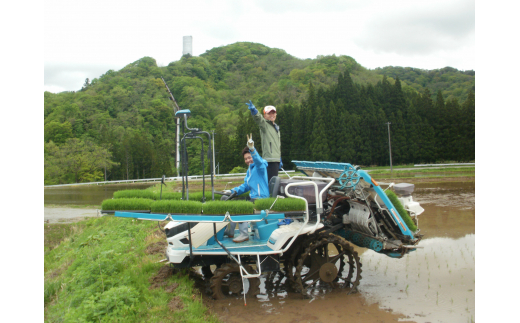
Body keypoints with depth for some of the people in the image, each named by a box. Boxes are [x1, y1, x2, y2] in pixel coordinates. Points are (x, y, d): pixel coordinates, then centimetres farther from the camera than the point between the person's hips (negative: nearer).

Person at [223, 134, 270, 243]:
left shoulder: (260, 166, -8)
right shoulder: (250, 169, 18)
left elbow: (258, 160, -33)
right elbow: (246, 186, 23)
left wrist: (252, 149, -52)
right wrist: (232, 191, 13)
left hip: (261, 199, -10)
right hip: (253, 198, 10)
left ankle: (244, 234, -17)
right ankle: (229, 231, 24)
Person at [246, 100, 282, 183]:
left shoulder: (276, 127, 22)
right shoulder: (264, 125, -2)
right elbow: (258, 118, -25)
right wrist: (253, 110, -46)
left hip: (276, 159, 9)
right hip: (269, 159, -9)